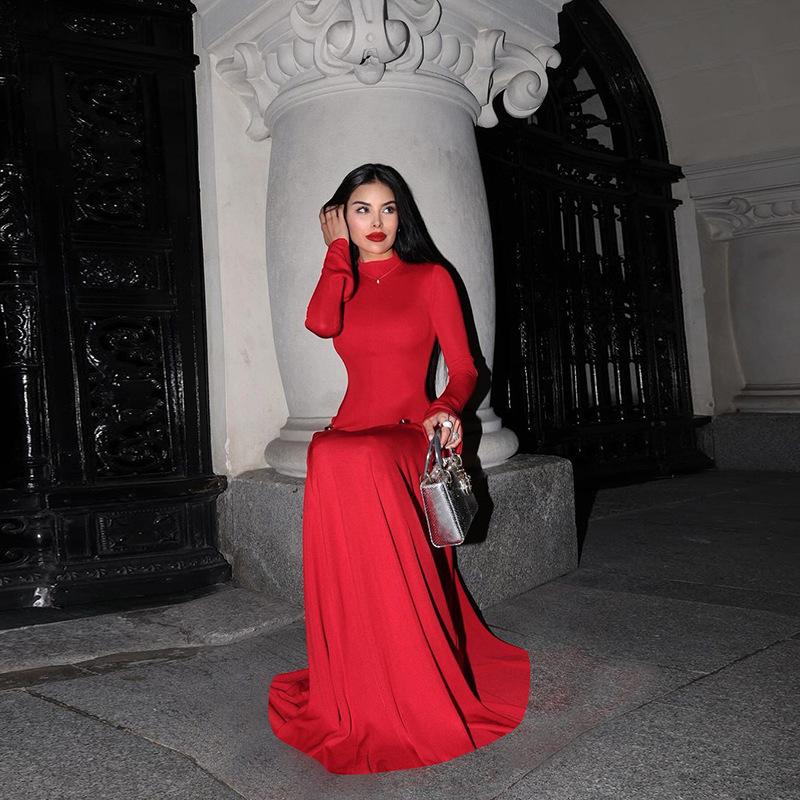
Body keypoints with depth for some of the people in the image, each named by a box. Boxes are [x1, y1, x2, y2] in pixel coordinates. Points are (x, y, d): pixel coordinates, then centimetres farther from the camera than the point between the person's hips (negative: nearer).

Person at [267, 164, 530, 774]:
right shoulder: (343, 283, 16)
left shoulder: (430, 279, 7)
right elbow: (321, 323, -10)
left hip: (408, 437, -3)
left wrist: (446, 410, -18)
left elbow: (464, 369, 3)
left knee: (348, 461, -35)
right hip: (352, 434, 3)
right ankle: (362, 698, -18)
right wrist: (338, 246, 0)